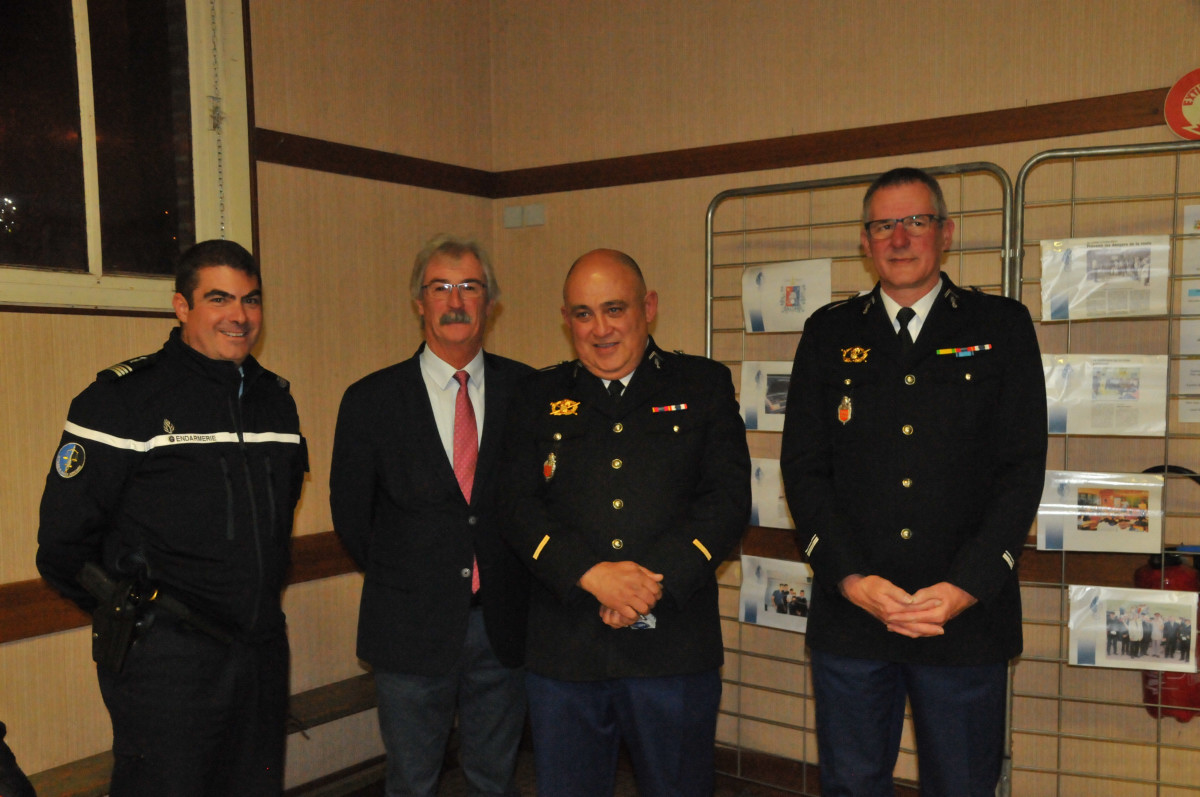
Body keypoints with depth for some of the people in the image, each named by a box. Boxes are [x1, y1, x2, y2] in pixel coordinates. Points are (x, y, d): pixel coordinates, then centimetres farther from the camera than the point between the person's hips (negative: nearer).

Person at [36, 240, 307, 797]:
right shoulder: (122, 398, -10)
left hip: (263, 647, 6)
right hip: (164, 661, -6)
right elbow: (64, 542, -8)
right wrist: (129, 613, 0)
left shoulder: (276, 399, 9)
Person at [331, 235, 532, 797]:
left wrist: (515, 578, 2)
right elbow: (350, 512, 4)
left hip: (503, 623, 1)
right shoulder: (370, 400, -3)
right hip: (412, 627, -1)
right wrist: (396, 580, 6)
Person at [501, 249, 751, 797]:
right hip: (563, 650, 2)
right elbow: (519, 506, 0)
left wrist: (656, 577, -16)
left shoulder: (704, 385, 5)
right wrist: (592, 574, -16)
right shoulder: (541, 397, 9)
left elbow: (729, 498, -4)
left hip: (673, 649, -1)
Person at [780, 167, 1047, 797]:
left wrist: (966, 587, -12)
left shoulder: (1001, 327, 5)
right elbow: (803, 467, 3)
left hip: (967, 619, -1)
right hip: (849, 613, 1)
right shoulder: (829, 333, 8)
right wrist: (850, 578, -9)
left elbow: (1022, 467, -2)